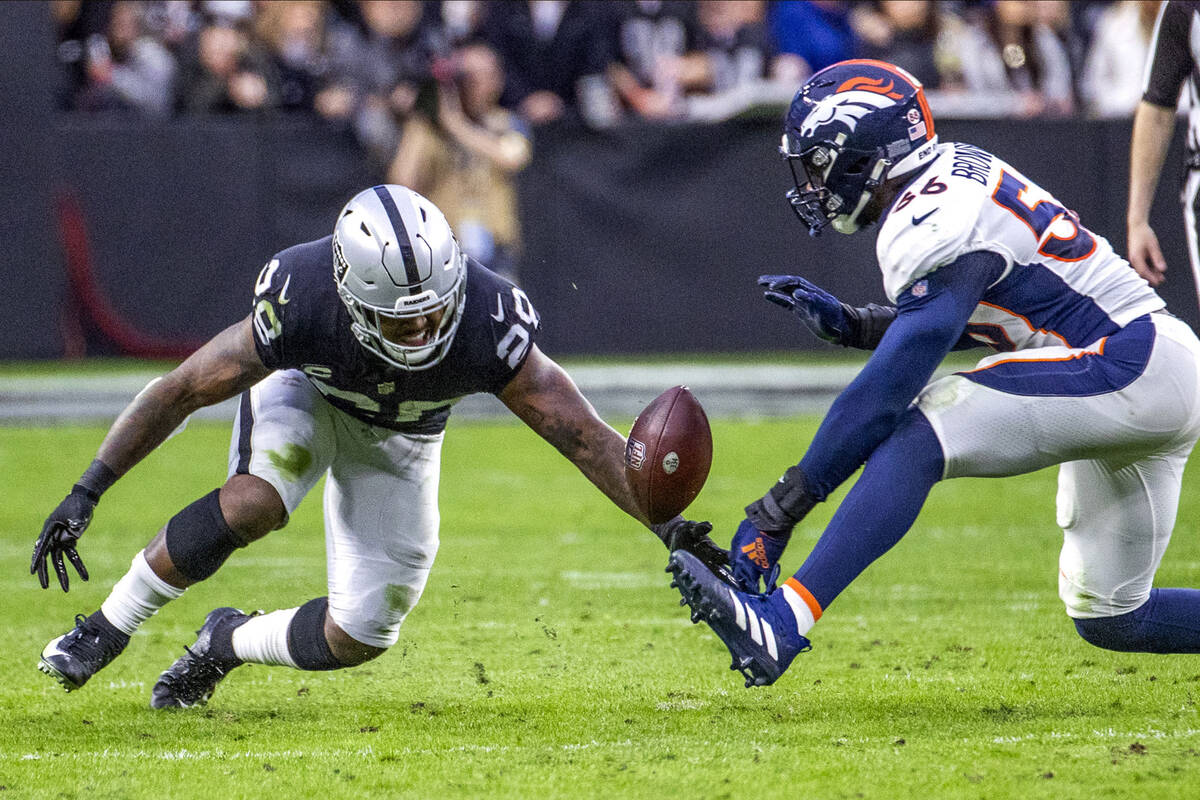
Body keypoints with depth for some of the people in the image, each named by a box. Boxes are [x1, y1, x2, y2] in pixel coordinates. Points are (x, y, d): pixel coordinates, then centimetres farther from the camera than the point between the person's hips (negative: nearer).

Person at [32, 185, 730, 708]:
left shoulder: (489, 328, -39)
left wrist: (666, 525, -40)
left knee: (360, 636, -4)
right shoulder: (301, 305, -39)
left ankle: (229, 643, 25)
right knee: (257, 501, -34)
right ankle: (109, 627, -15)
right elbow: (182, 391, -28)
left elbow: (586, 437, -31)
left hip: (399, 439, 2)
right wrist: (85, 495, -28)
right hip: (306, 394, -2)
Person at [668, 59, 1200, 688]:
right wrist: (847, 323, 12)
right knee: (1108, 618, 16)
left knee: (915, 432, -22)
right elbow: (954, 322, 27)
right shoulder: (954, 176, 11)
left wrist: (775, 515, -20)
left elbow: (884, 392, -21)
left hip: (1133, 370, -10)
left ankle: (780, 622, -32)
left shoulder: (935, 229, -17)